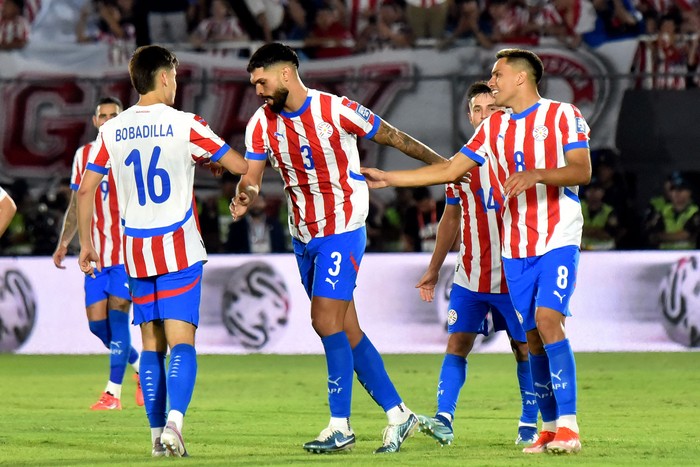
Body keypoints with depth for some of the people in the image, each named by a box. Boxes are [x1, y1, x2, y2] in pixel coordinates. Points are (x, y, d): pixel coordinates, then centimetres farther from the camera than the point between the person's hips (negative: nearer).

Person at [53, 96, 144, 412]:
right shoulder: (83, 155, 11)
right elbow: (76, 204, 17)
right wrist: (64, 242, 8)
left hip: (129, 252, -5)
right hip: (96, 253, 5)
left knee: (117, 315, -12)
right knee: (96, 322, 1)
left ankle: (113, 392, -9)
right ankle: (140, 366, 26)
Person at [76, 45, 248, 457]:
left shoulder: (112, 132, 4)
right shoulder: (185, 125, -7)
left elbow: (85, 189, 5)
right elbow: (241, 165, -2)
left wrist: (86, 243, 15)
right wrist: (214, 162, 20)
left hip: (136, 252, 4)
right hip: (180, 249, -4)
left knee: (151, 344, 12)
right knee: (181, 341, -7)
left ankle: (157, 431, 10)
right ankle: (174, 422, -25)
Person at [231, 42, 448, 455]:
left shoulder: (336, 111, -15)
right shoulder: (262, 124, 2)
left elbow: (391, 137, -5)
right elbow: (251, 177, -1)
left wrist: (443, 164, 2)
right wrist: (245, 196, -25)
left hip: (342, 231, -7)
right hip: (304, 236, 7)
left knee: (326, 321, -14)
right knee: (347, 331, 8)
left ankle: (341, 426, -8)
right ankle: (398, 415, 16)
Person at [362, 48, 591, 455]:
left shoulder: (563, 115, -2)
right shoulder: (493, 127, 14)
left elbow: (582, 171, -11)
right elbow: (450, 169, 18)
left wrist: (537, 174, -27)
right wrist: (388, 178, 15)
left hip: (559, 240, -6)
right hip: (516, 248, 6)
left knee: (547, 318, -20)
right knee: (534, 336, 1)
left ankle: (568, 426, -21)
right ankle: (549, 429, 6)